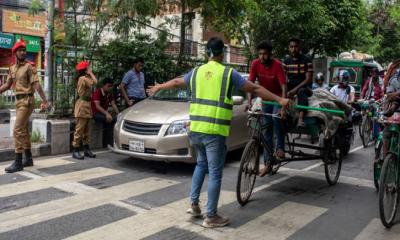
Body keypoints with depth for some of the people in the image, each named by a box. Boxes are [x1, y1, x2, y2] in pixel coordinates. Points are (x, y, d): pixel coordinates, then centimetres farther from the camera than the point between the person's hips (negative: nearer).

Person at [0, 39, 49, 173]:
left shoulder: (29, 66, -9)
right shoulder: (12, 68, 13)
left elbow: (36, 84, -16)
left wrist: (44, 100, -22)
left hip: (27, 100, -8)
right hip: (19, 101, 8)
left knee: (18, 130, -12)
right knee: (24, 130, 13)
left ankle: (18, 162, -9)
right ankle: (28, 159, 23)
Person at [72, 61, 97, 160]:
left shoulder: (84, 78, 19)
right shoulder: (83, 78, -11)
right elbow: (95, 81, -19)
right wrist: (90, 73, -8)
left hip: (87, 105, 10)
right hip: (82, 105, -10)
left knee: (86, 129, 12)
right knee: (79, 129, -8)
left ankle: (86, 149, 18)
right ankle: (75, 151, -5)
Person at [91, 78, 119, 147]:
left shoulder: (109, 94, 8)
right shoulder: (97, 92, -14)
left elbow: (113, 105, 1)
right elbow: (97, 106, -25)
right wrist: (106, 114, -40)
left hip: (104, 113, 6)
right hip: (95, 114, -6)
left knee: (116, 119, -22)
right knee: (108, 120, -34)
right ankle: (107, 144, -30)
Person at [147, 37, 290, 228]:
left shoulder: (196, 72, 11)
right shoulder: (228, 73, -2)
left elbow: (175, 82, 27)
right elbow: (255, 89, -2)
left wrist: (158, 87, 45)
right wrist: (279, 100, 5)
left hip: (195, 128, 5)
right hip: (215, 131, -5)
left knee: (201, 164, 25)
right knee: (215, 172, 2)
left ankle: (194, 202, 24)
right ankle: (211, 217, 9)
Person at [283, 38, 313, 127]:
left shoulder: (306, 60, -8)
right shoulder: (286, 61, 5)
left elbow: (308, 79, -14)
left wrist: (295, 89, -26)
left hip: (304, 86, -5)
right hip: (291, 86, 5)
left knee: (301, 91, -38)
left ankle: (301, 119, -51)